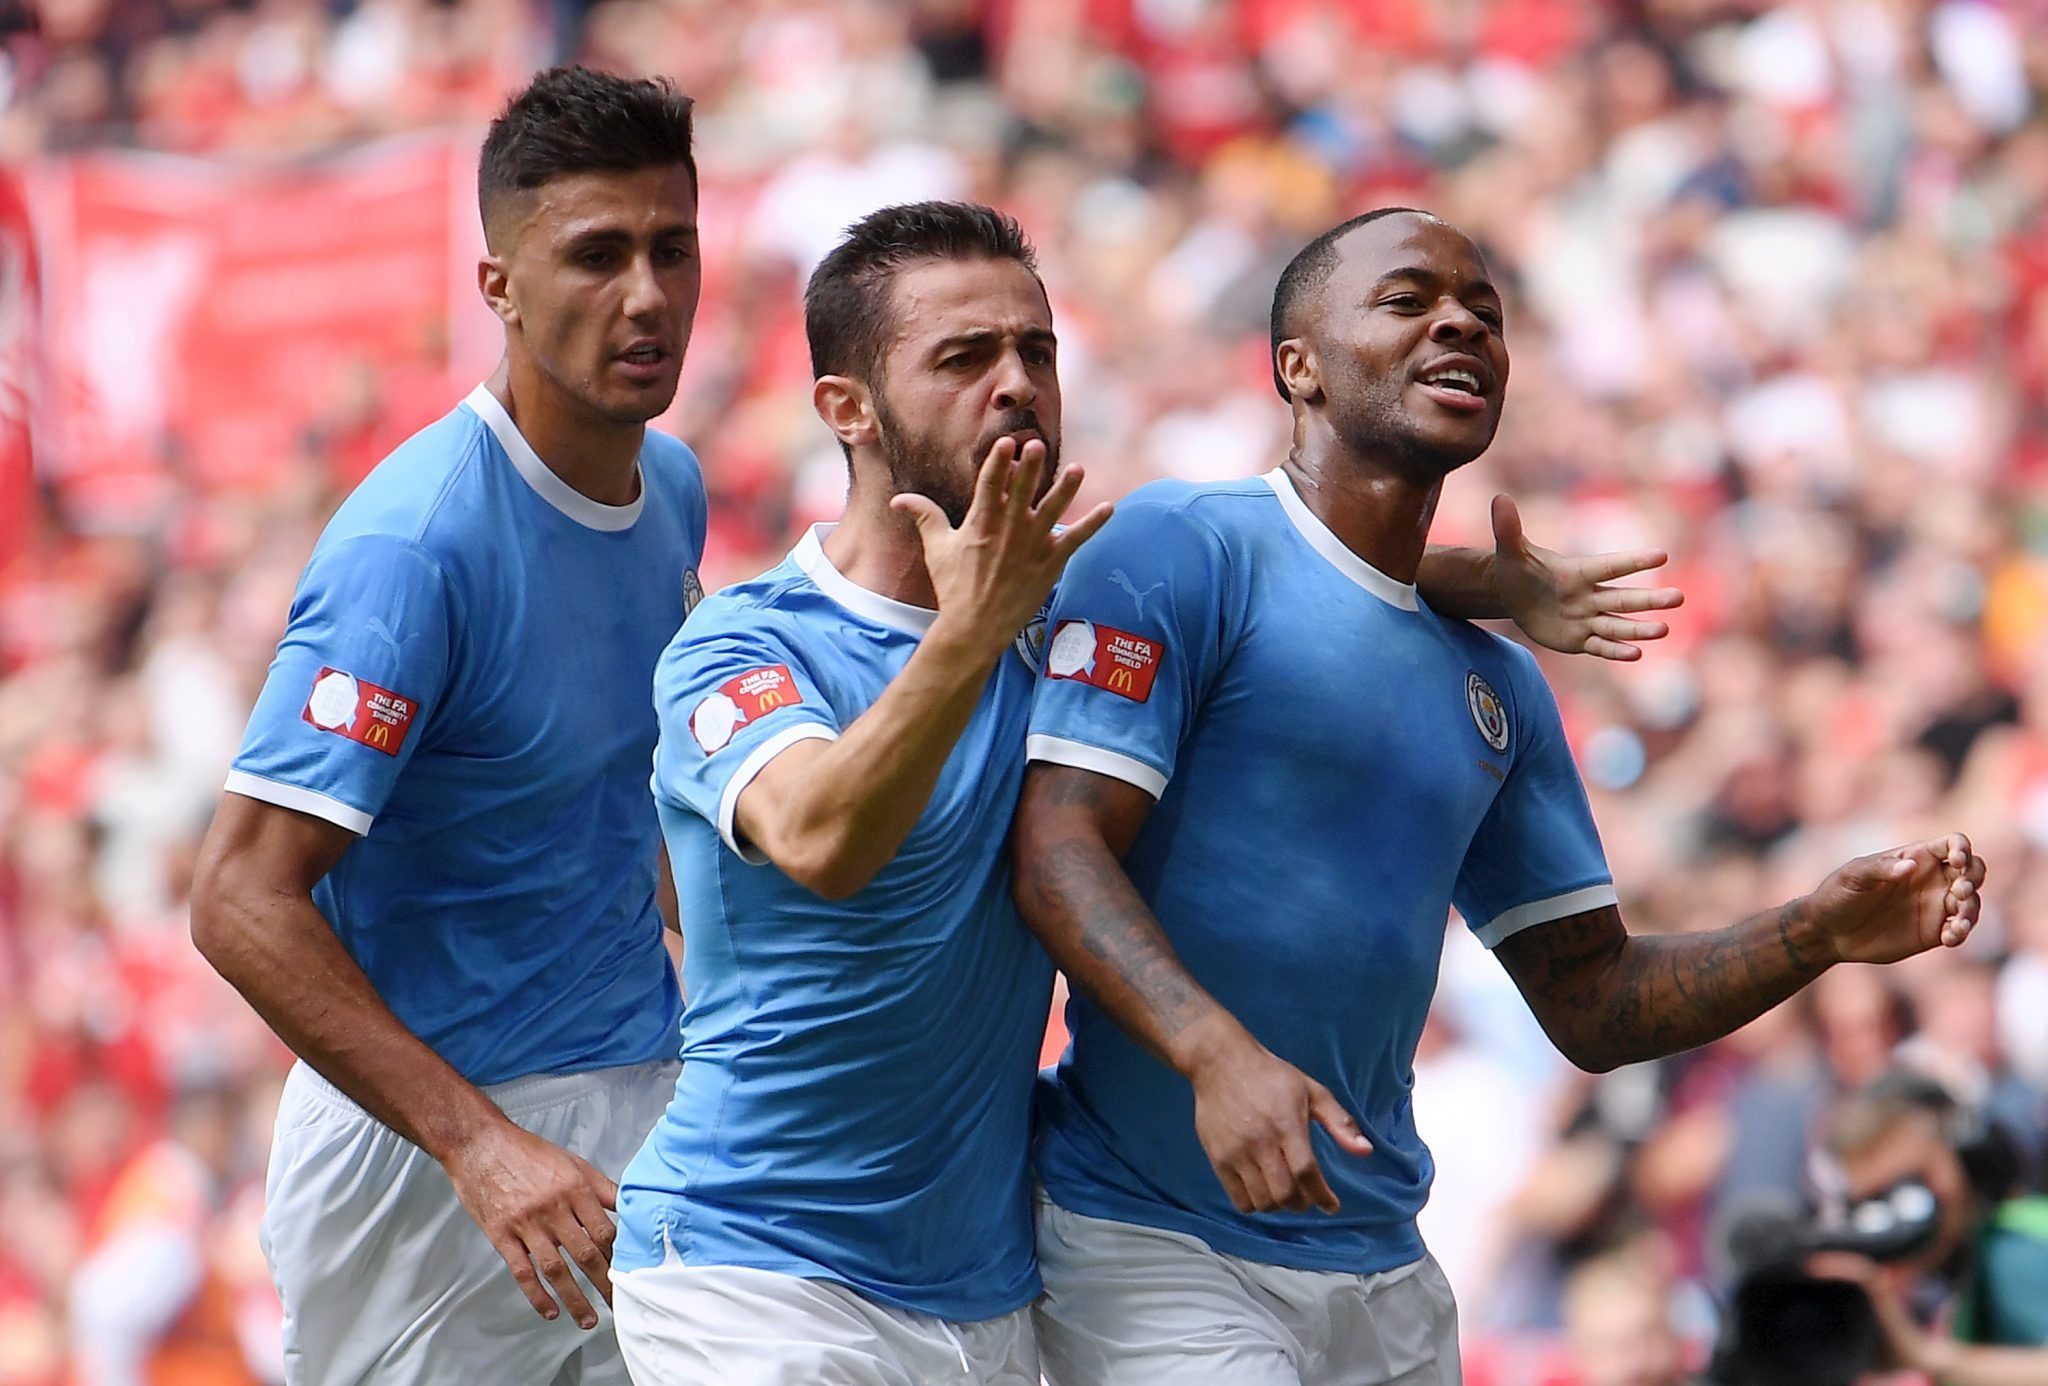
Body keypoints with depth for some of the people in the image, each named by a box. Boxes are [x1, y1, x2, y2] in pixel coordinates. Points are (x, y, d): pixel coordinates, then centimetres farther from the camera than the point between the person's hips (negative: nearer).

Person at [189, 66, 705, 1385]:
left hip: (648, 1112, 7)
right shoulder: (416, 545, -20)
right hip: (421, 1142, -7)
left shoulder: (673, 488, 5)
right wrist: (479, 1143, -31)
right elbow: (243, 901, -25)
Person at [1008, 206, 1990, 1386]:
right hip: (1158, 1245, -7)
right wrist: (1217, 1053, -30)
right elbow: (1058, 849, -15)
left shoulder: (1497, 681, 14)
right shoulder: (1188, 550, -6)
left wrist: (1816, 937, 0)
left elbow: (1591, 1001, 16)